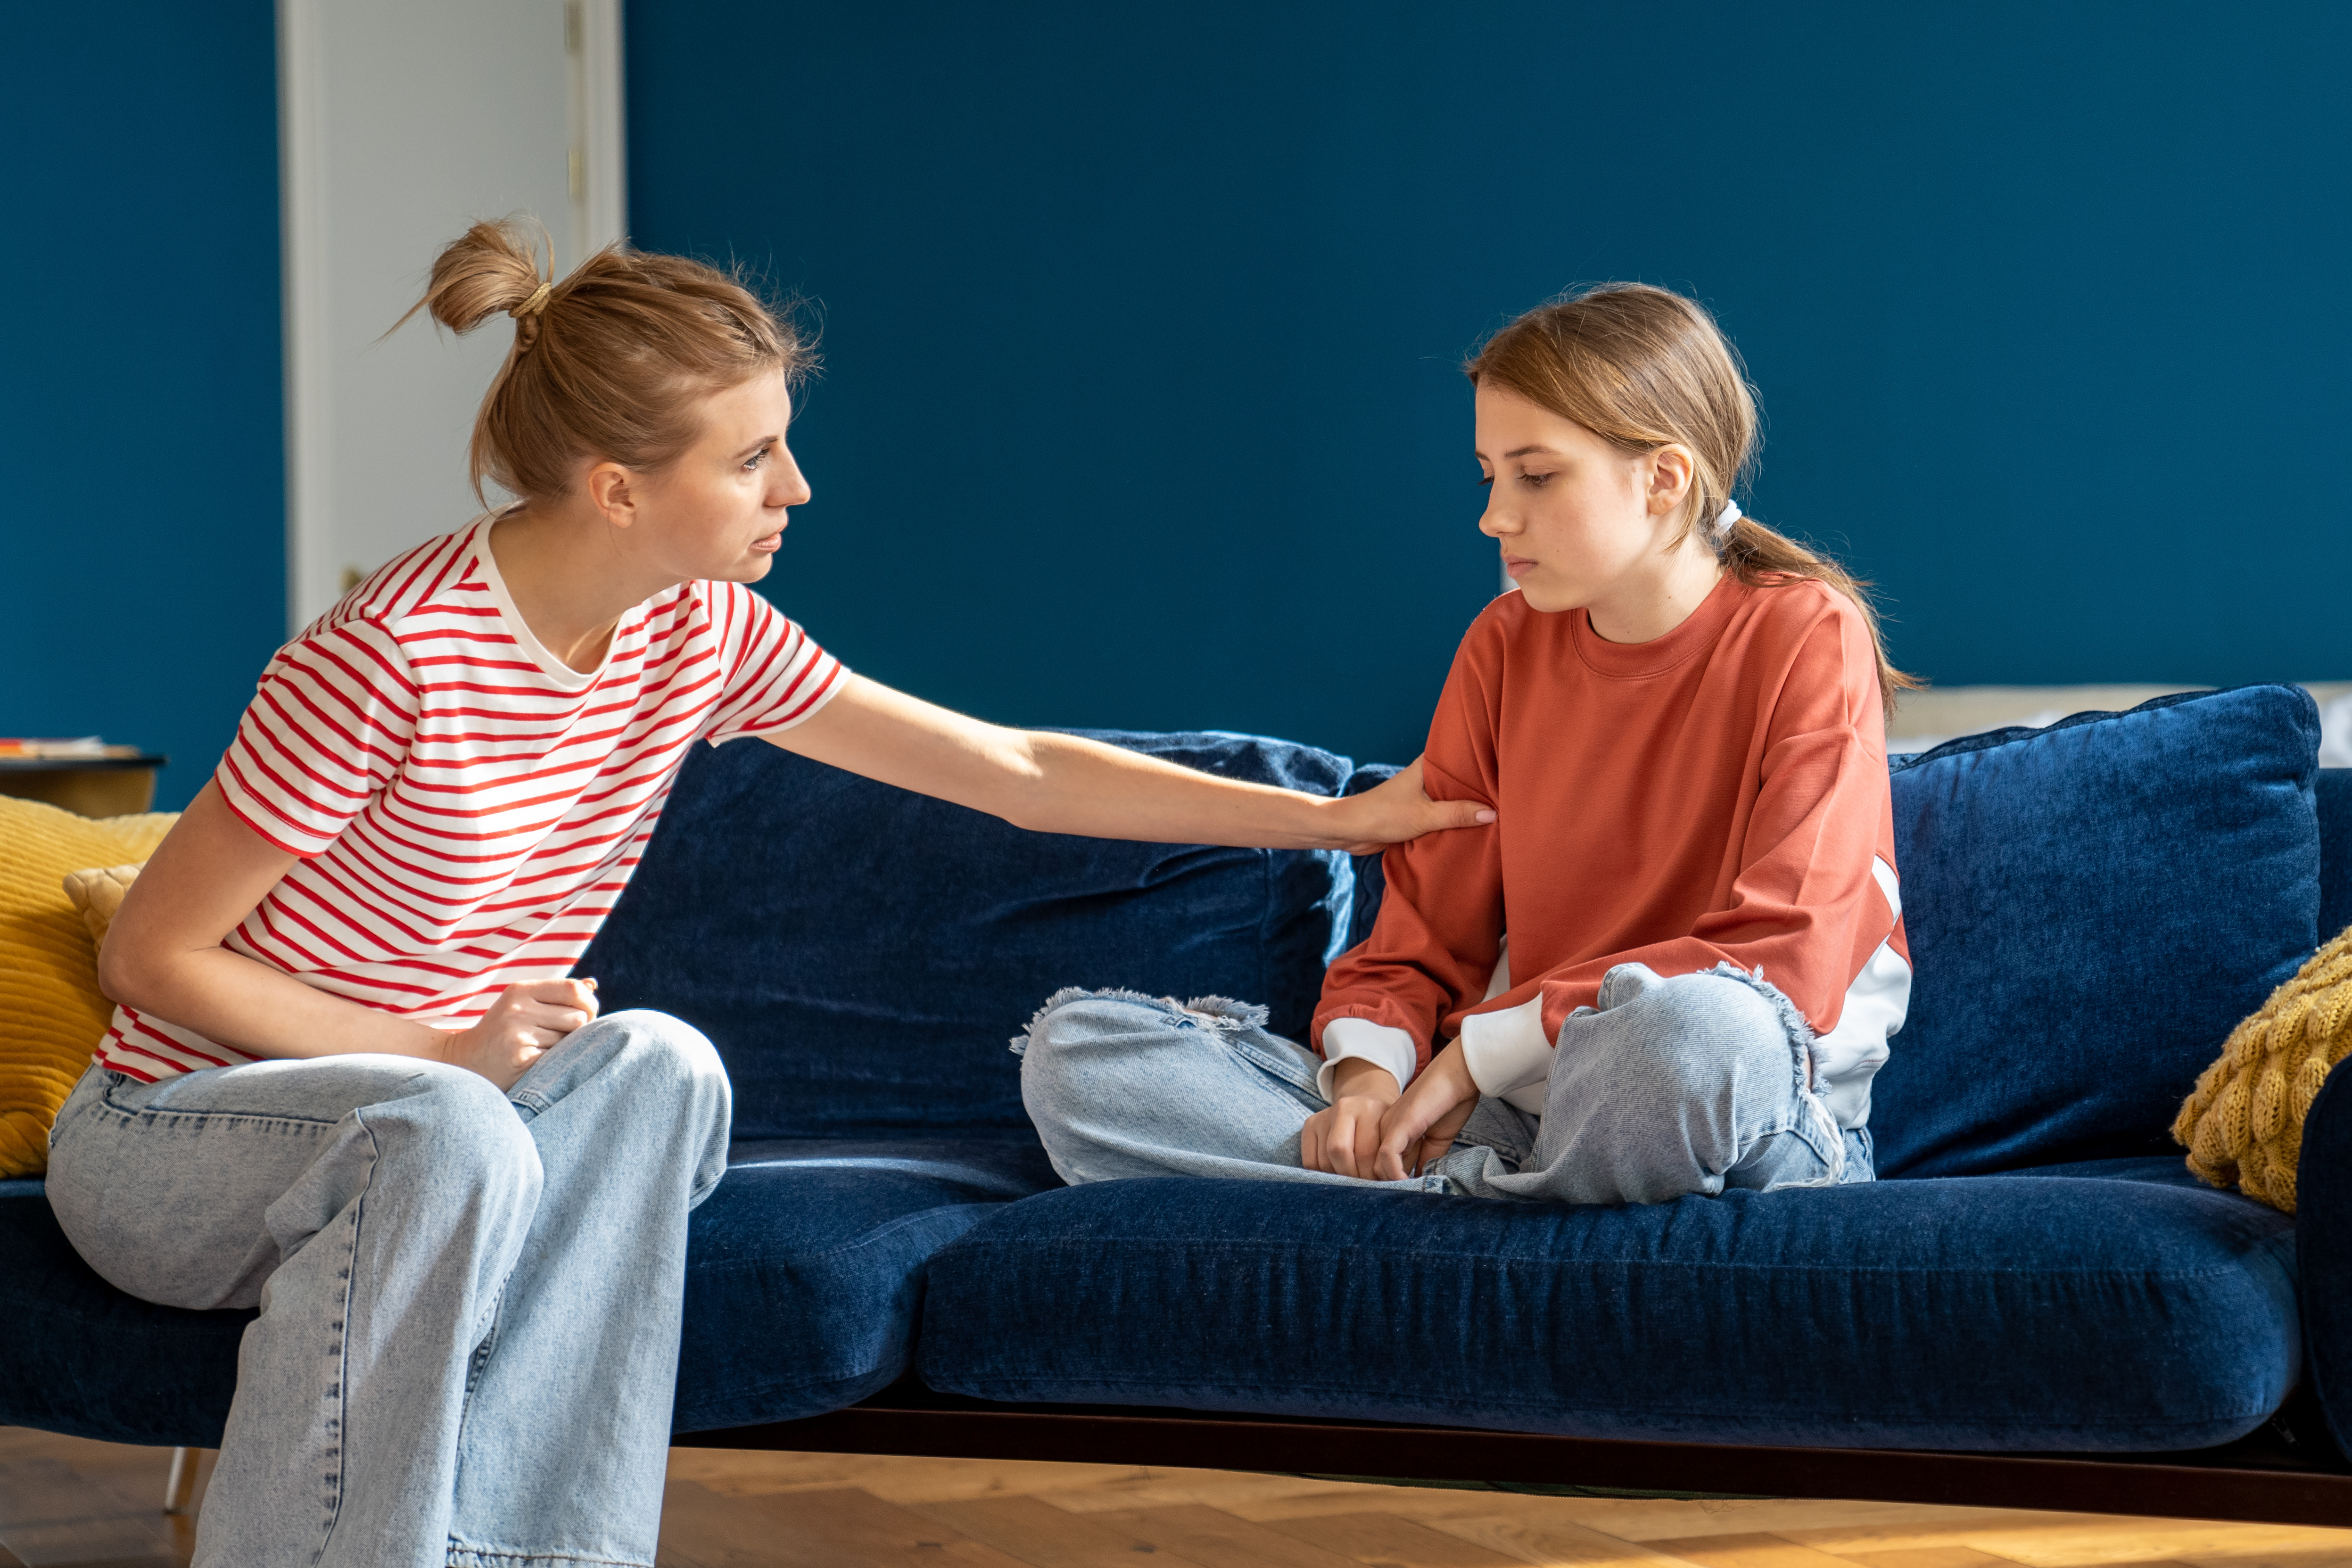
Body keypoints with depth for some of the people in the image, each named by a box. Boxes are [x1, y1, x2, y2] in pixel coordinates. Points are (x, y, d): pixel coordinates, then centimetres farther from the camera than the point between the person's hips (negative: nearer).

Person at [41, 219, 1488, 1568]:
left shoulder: (703, 638, -4)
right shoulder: (393, 660, -25)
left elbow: (1016, 771, 4)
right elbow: (150, 956, -17)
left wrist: (1336, 819, 4)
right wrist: (439, 1050, -23)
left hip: (435, 1118, 6)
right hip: (166, 1135, -6)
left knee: (657, 1067, -25)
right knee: (451, 1132, -38)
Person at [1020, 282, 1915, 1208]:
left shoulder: (1807, 638, -5)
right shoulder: (1504, 648, 12)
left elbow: (1791, 963, -16)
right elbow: (1426, 939, 13)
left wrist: (1484, 1049, -16)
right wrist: (1368, 1076, -12)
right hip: (1508, 1108, 6)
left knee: (1692, 1027, -46)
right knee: (1077, 1048, -11)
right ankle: (1475, 1191, -24)